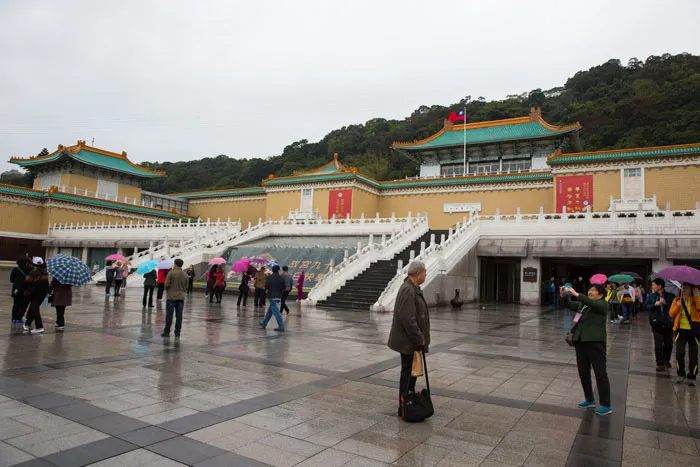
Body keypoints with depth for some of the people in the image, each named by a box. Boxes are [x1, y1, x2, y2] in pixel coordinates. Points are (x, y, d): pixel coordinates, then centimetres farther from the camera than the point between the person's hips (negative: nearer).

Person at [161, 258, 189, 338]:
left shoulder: (171, 273, -10)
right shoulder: (185, 275, 5)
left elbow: (166, 285, -10)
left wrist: (166, 288, 11)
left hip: (171, 297, -4)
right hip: (181, 298, 4)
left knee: (169, 315, 2)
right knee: (179, 316, 6)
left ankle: (167, 332, 5)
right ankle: (177, 332, 9)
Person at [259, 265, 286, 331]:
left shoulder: (269, 278, -8)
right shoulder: (281, 278, -2)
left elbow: (266, 287, -3)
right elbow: (284, 287, 0)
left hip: (272, 296, -4)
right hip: (278, 296, 4)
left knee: (276, 312, -6)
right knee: (269, 311, 18)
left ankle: (281, 327, -9)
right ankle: (264, 324, 31)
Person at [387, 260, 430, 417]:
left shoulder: (412, 288, 11)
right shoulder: (408, 290, -23)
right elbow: (407, 319, -27)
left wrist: (420, 337, 18)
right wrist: (419, 338, -20)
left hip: (411, 339, 10)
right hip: (408, 341, -10)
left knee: (412, 371, 20)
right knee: (407, 372, 0)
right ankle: (403, 408, 11)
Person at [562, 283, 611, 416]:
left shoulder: (602, 304, -4)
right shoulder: (583, 304, 17)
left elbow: (592, 303, -24)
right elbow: (570, 305, 14)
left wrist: (576, 294, -29)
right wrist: (563, 296, -5)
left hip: (595, 342, -7)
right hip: (581, 341, 7)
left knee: (600, 374, -3)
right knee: (583, 373, 13)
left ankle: (606, 406, 3)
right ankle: (590, 400, 27)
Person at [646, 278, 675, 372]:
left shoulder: (670, 296, -1)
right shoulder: (651, 296, 3)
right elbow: (646, 306, -1)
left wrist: (665, 303, -18)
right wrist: (655, 304, -15)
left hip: (668, 324, 0)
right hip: (657, 324, 0)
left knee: (669, 344, 12)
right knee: (658, 345, -1)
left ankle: (666, 360, 35)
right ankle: (660, 363, 8)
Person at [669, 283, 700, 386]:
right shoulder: (677, 300, 7)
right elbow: (671, 314, 0)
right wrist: (677, 306, -15)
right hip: (681, 330, 1)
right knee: (679, 353, -2)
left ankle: (692, 377, 15)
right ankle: (681, 375, 14)